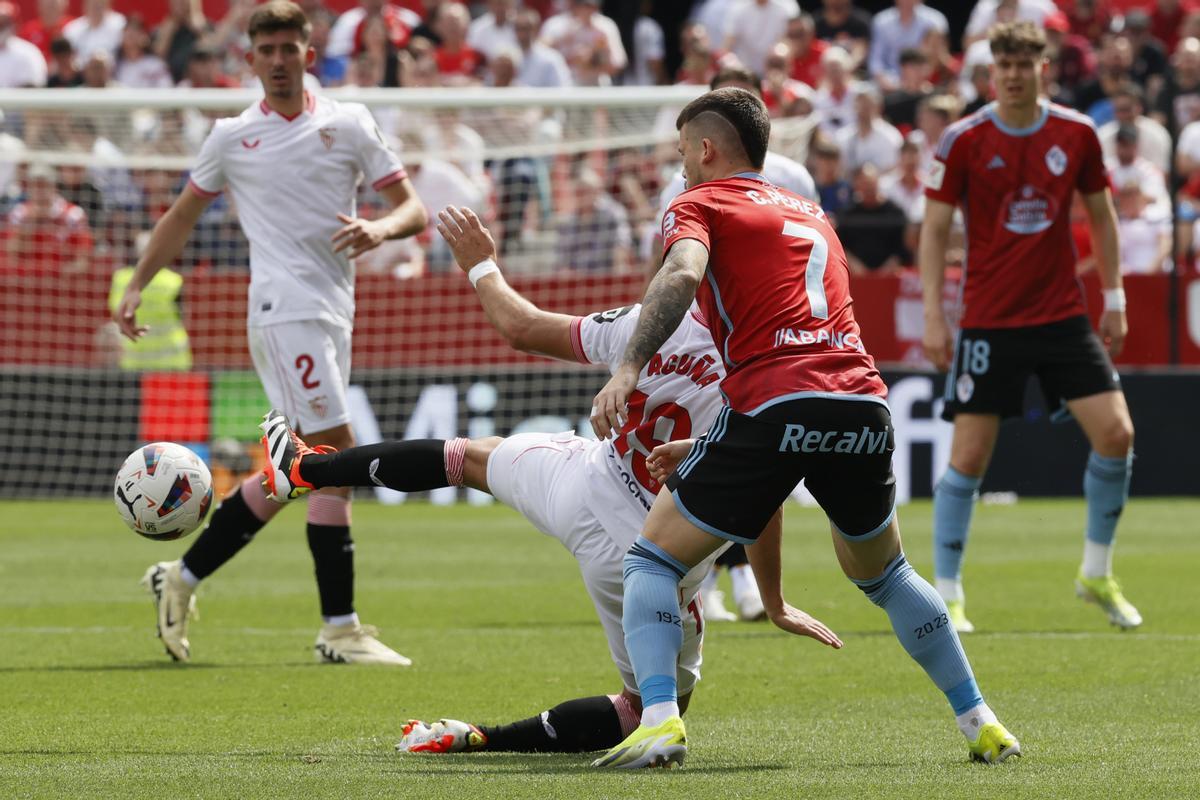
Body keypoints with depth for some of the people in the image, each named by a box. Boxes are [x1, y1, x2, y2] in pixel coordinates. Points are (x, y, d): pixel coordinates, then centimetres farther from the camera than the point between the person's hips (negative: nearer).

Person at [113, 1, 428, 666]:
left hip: (334, 312, 4)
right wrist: (136, 285, 13)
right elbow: (181, 216, 21)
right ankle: (340, 630, -14)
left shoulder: (348, 124, 10)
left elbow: (414, 210, 7)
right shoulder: (231, 138, 7)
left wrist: (381, 228, -15)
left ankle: (182, 578, 21)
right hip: (285, 309, -4)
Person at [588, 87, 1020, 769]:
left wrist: (628, 369, -21)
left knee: (652, 562, 8)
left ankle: (660, 719, -14)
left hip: (774, 404, -5)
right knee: (884, 574, 29)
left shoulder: (699, 205, 12)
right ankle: (981, 724, 26)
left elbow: (681, 275, -11)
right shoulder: (812, 215, 30)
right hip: (864, 401, 5)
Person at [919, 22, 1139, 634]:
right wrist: (933, 316, -8)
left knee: (1116, 433, -8)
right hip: (989, 323, -3)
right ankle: (946, 594, 4)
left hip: (1063, 316, 3)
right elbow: (935, 228, -3)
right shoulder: (963, 140, -6)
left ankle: (1097, 574, 11)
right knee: (969, 456, -6)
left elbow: (1100, 215, 13)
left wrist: (1114, 297, 10)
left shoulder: (1076, 134, 2)